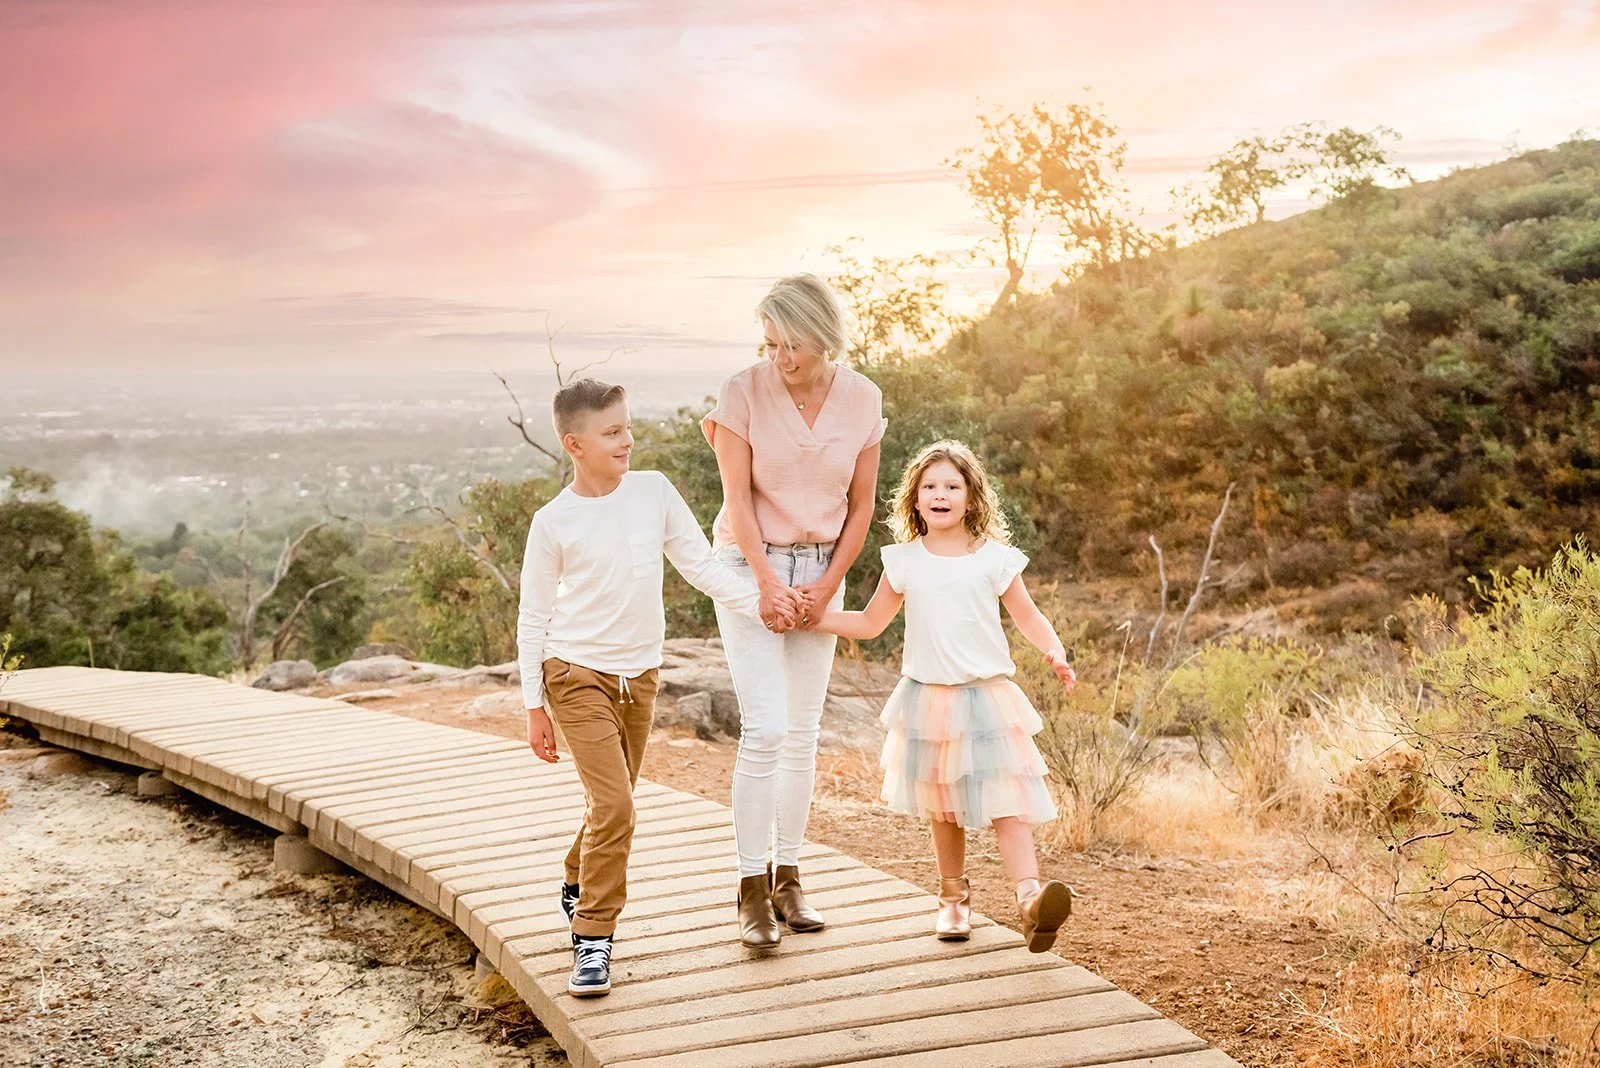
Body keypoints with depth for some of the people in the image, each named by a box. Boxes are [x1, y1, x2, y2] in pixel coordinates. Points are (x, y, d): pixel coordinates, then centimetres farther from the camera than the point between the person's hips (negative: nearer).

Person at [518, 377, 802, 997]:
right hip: (577, 675, -4)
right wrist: (533, 707, -4)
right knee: (614, 806, -14)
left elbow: (700, 565, 2)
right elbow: (534, 617, -4)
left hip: (639, 675, 4)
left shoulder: (654, 492, -2)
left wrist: (758, 603, -12)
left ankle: (578, 889, 42)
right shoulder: (554, 522, -10)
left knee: (610, 802, 16)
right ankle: (593, 939, -3)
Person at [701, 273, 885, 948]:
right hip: (750, 565, -3)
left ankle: (787, 877, 17)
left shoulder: (862, 400, -4)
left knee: (803, 730, 6)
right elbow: (738, 496, -12)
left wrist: (828, 582, -5)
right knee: (766, 728, -13)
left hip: (821, 570, 4)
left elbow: (861, 505, 3)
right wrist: (768, 581, -17)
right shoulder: (744, 391, -13)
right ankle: (753, 891, -5)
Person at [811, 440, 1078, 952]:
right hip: (928, 699, 2)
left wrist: (1055, 652, -10)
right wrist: (812, 616, 5)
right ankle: (954, 896, 28)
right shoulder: (904, 562, 4)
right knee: (942, 808, 13)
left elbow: (1028, 616, 8)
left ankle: (1030, 898, -24)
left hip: (987, 696, -2)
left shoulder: (995, 558, 0)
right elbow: (870, 623, 14)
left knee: (1006, 802, -13)